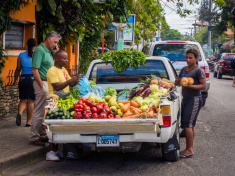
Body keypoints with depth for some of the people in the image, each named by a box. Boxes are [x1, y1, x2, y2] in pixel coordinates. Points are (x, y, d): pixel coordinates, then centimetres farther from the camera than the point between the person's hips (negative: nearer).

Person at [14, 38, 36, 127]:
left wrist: (15, 80, 18)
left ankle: (19, 114, -19)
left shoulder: (21, 55, 4)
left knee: (23, 100, 9)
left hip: (23, 79, 2)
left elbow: (18, 69, 5)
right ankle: (28, 122, 5)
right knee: (31, 101, 4)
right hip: (34, 79, -2)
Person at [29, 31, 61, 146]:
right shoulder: (40, 50, -13)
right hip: (42, 83, -10)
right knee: (39, 111, -5)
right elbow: (35, 70, -19)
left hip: (49, 84, 10)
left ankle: (42, 134, 25)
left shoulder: (48, 51, 15)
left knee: (46, 111, 15)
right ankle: (34, 137, 2)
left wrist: (56, 53, 10)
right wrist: (42, 85, -20)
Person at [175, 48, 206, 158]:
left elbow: (203, 86, -13)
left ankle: (189, 150, -7)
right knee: (190, 125, 11)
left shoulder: (198, 71, -8)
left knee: (187, 124, -12)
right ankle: (189, 148, 16)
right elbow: (177, 82, 23)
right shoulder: (184, 69, 15)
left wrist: (190, 86, -23)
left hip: (194, 100, -8)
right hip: (185, 99, 8)